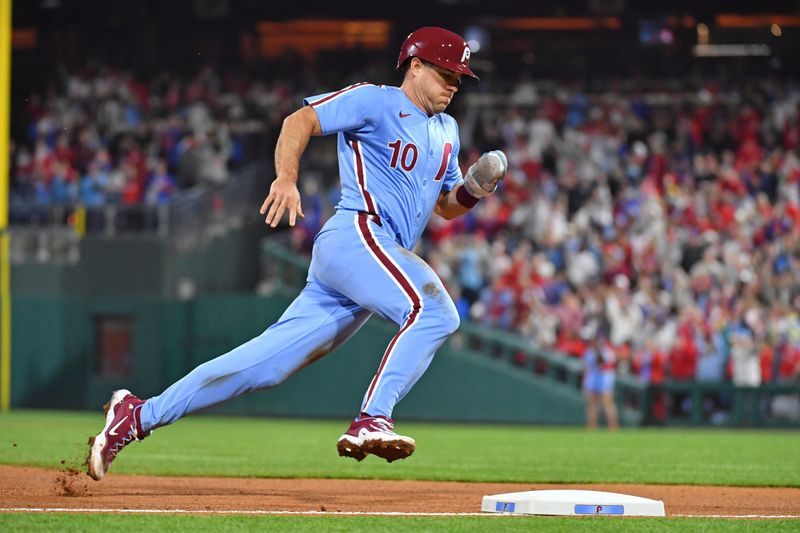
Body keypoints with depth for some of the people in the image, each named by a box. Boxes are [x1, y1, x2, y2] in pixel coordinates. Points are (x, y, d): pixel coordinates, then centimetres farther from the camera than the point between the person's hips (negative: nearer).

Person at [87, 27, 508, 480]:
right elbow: (301, 120, -9)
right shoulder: (375, 102, 0)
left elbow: (447, 207, 28)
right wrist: (287, 178, -25)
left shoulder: (446, 131, 25)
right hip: (355, 235, -8)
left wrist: (474, 189, 6)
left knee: (268, 362, 2)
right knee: (435, 311, -28)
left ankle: (139, 415, 4)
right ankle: (372, 422, -35)